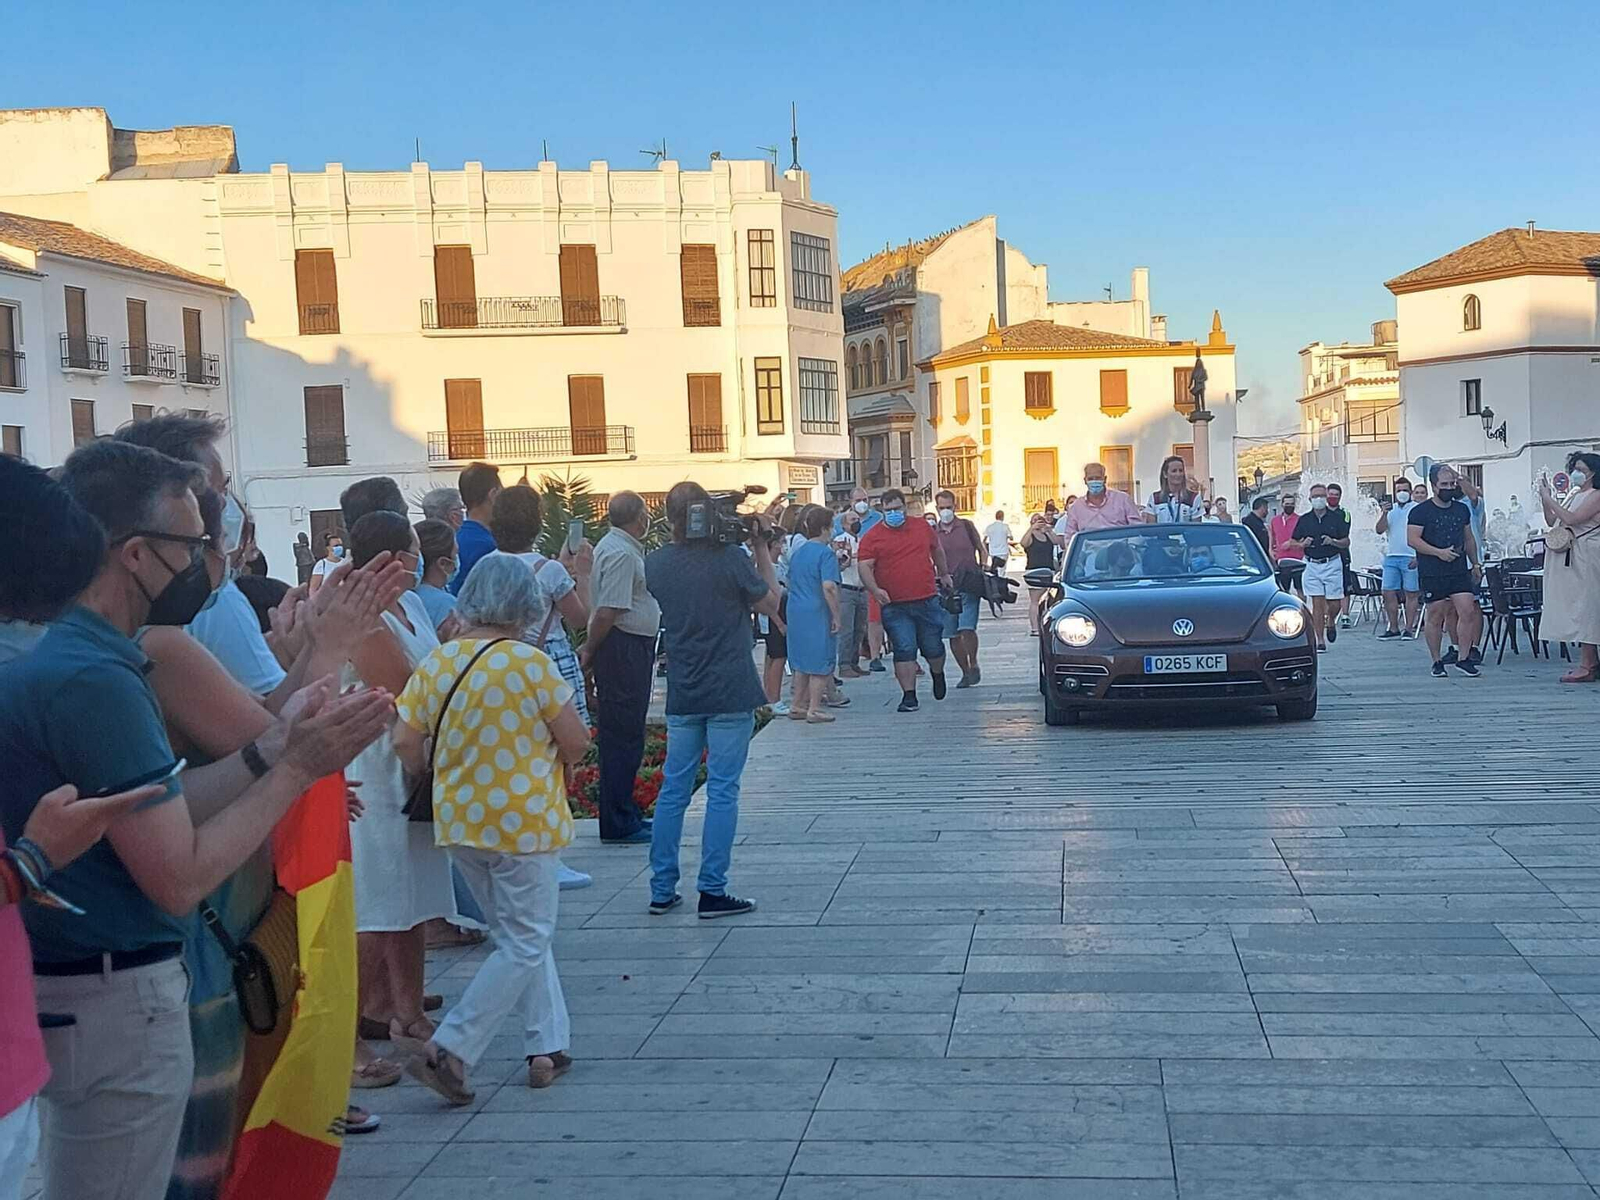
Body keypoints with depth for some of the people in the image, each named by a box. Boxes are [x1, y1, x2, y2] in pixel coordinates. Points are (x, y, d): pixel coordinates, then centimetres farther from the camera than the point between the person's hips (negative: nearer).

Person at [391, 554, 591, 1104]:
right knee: (524, 944, 5)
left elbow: (406, 743, 0)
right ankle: (449, 1049, -3)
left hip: (457, 821, 6)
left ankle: (548, 1046, 20)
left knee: (520, 935, 19)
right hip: (523, 821, -6)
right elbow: (576, 741, -10)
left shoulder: (435, 662, -1)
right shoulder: (530, 664, -15)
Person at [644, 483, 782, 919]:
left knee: (673, 789, 11)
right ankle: (712, 891, 2)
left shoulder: (655, 564, 0)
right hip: (730, 694, -4)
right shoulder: (731, 559, -12)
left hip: (682, 695, 4)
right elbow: (770, 603, 0)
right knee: (722, 791, 1)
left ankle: (662, 890, 15)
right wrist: (762, 549, 6)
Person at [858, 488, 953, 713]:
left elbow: (937, 550, 27)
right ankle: (909, 696, 1)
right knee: (904, 650, -6)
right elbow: (865, 567, -8)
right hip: (895, 606, -3)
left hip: (927, 601, 3)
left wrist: (944, 574, 33)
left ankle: (938, 674, 42)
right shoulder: (873, 537, -2)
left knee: (933, 647, 11)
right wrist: (875, 589, -23)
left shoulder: (922, 528, 9)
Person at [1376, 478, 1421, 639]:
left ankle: (1408, 628, 3)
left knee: (1411, 594, -2)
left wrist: (1418, 557, -12)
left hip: (1410, 558, -4)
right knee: (1388, 593, 1)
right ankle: (1393, 629, 8)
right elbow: (1380, 530, 5)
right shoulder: (1390, 509, 15)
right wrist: (1384, 513, -11)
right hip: (1391, 557, 5)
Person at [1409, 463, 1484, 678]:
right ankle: (1437, 662, 12)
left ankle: (1463, 658, 0)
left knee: (1468, 610, -8)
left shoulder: (1462, 509, 13)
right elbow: (1413, 540, -12)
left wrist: (1475, 564, 20)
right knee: (1436, 616, 1)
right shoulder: (1420, 512, -5)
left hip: (1460, 571, 4)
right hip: (1432, 574, -4)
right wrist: (1438, 552, -19)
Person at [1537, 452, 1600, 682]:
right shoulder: (1573, 494, 17)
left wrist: (1549, 499, -14)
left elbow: (1571, 519, -20)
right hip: (1566, 558, 9)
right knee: (1575, 609, 9)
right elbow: (1552, 520, 16)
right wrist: (1545, 499, 4)